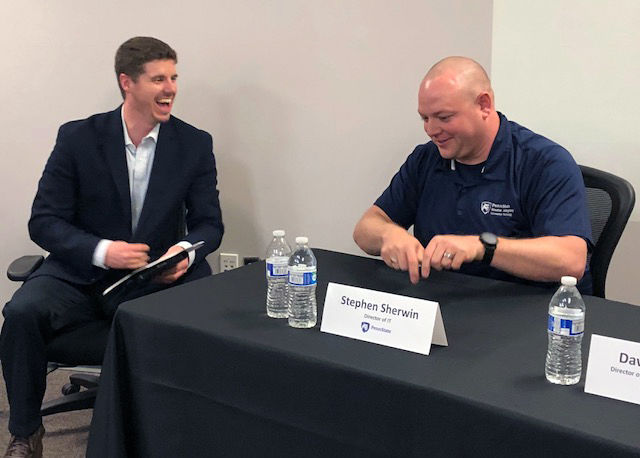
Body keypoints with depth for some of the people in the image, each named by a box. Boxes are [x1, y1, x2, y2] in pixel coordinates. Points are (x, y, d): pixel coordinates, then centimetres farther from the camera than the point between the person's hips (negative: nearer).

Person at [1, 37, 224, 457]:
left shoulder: (195, 144, 0)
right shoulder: (78, 138, -4)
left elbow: (209, 223, 2)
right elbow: (43, 222, -4)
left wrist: (186, 250, -23)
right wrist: (102, 251, -23)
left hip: (160, 278, 1)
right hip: (82, 274, 0)